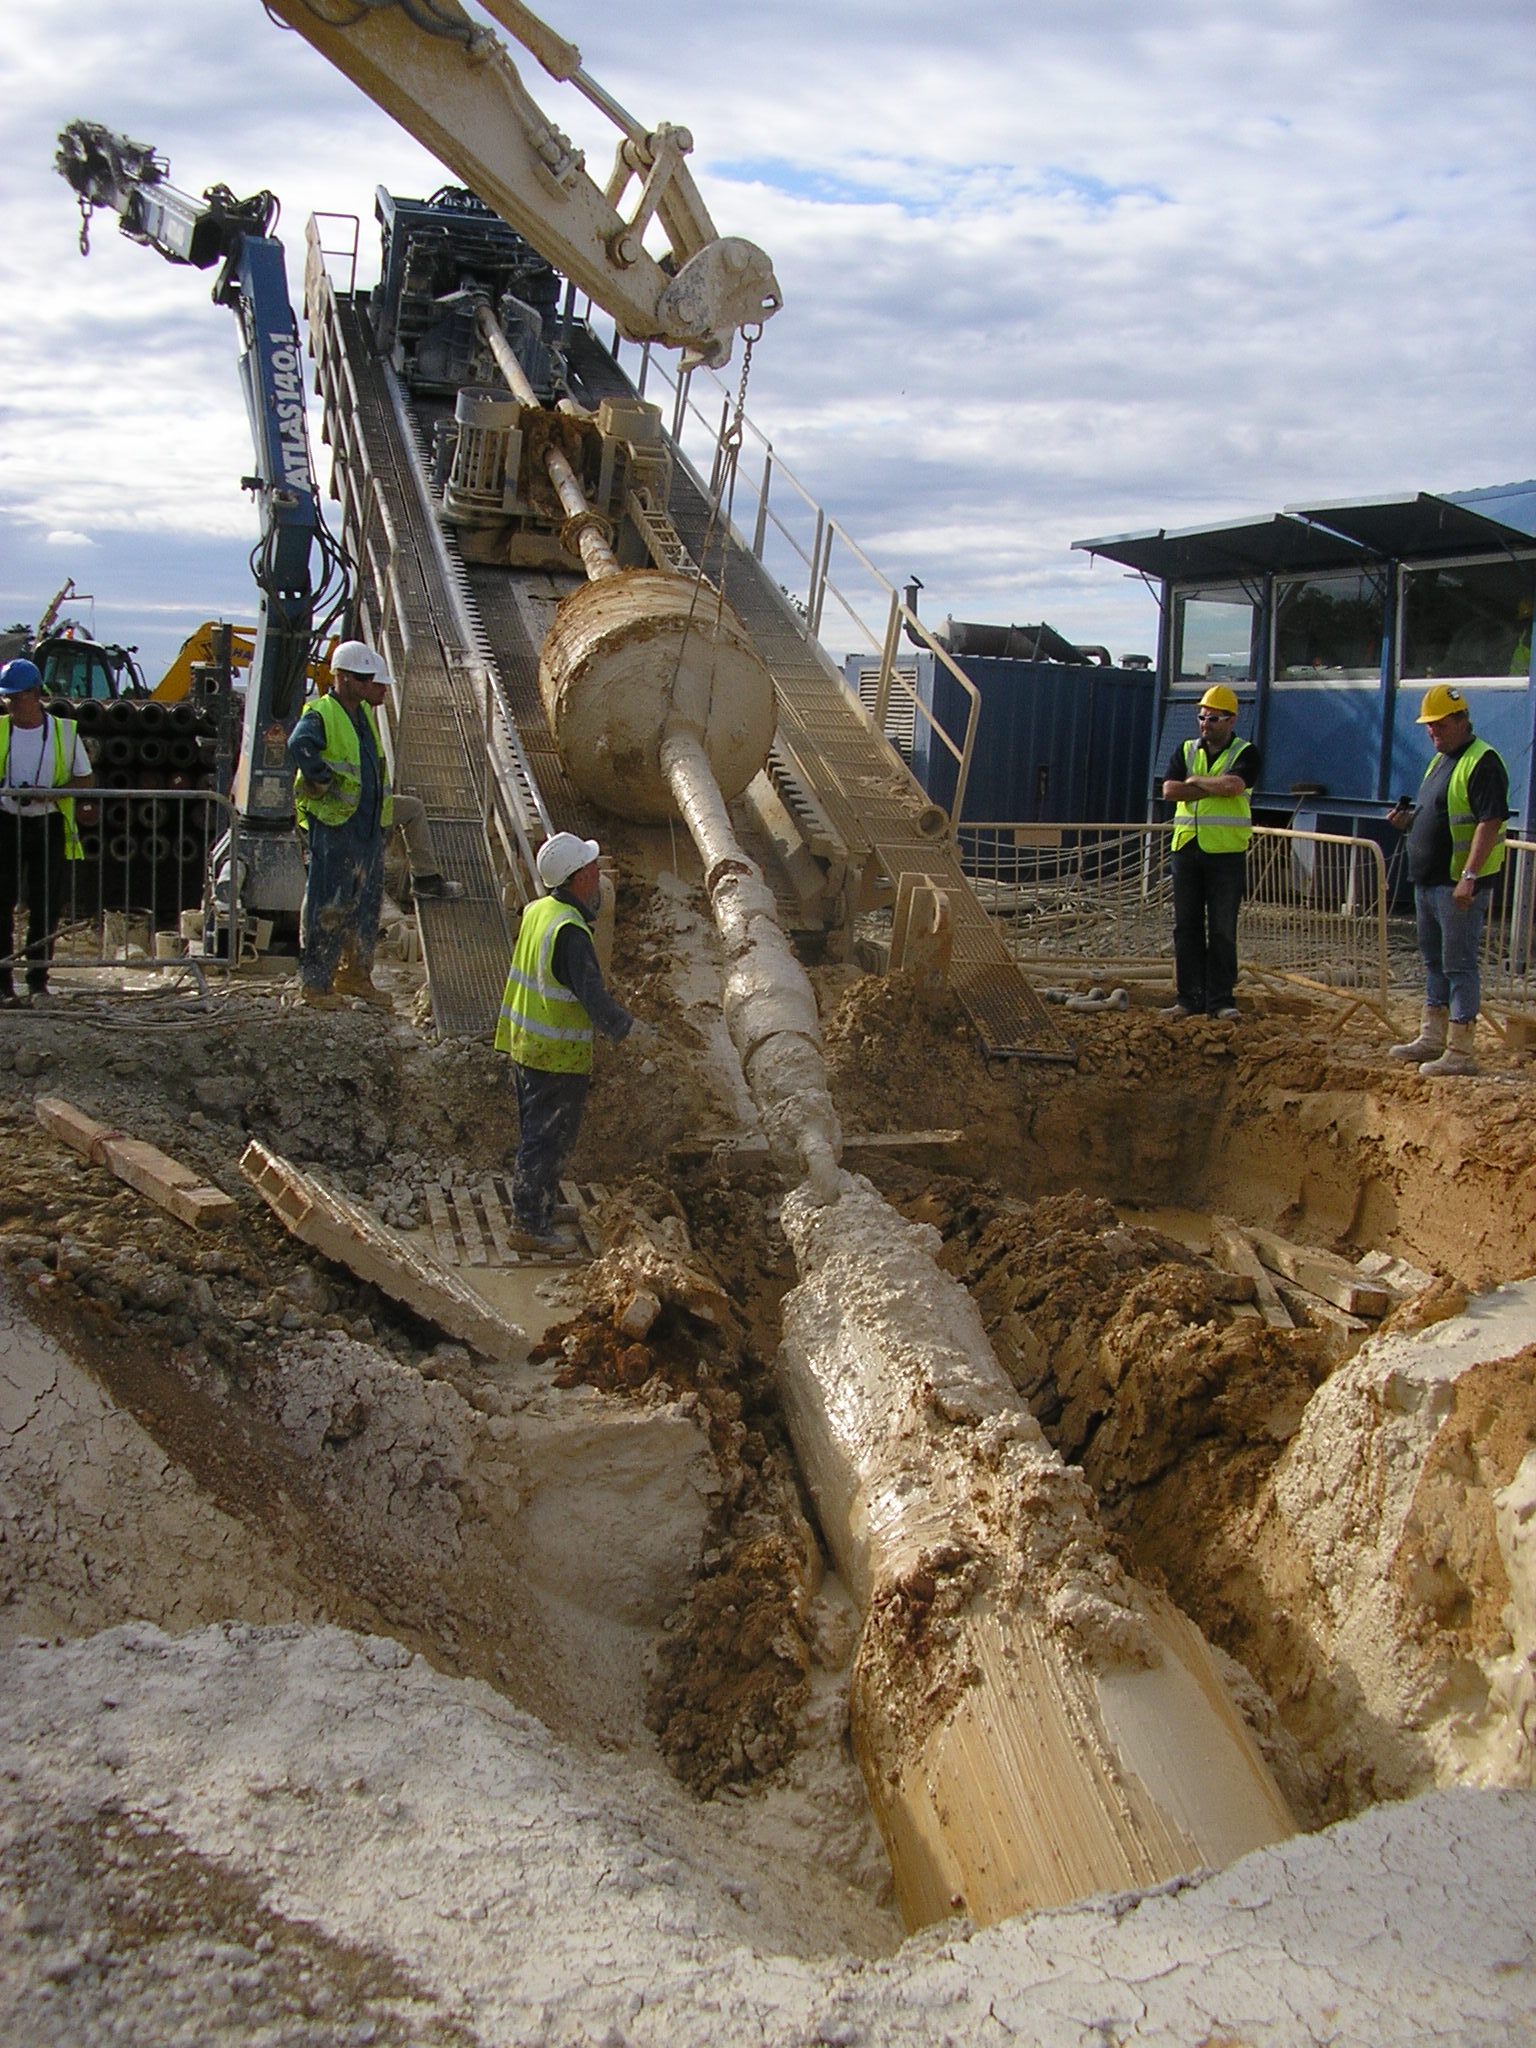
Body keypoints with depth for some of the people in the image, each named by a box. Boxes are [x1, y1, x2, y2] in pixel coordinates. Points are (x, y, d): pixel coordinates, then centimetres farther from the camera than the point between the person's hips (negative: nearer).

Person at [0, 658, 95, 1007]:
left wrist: (49, 792, -12)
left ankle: (38, 981, 12)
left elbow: (85, 780, 5)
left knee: (46, 907, 2)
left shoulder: (65, 731, 3)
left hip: (49, 825, 0)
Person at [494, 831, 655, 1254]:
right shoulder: (570, 931, -24)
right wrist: (629, 1029, -12)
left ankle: (533, 1210, 35)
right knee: (549, 1139, 1)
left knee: (536, 1133, 21)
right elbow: (593, 996, -25)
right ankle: (531, 1225, 9)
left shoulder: (536, 911, 4)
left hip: (522, 1045, 9)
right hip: (558, 1059, -9)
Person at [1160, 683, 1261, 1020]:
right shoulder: (1185, 750, 13)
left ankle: (1222, 999, 3)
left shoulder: (1245, 753, 2)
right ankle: (1189, 999, 10)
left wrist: (1195, 780, -5)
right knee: (1186, 927, 5)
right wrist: (1215, 788, -9)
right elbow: (1169, 790, -3)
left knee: (1223, 930, -1)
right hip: (1187, 849, 4)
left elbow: (1233, 785, -19)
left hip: (1226, 853, -4)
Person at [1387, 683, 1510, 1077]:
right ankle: (1432, 1039, 27)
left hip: (1459, 885, -10)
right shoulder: (1440, 760, 17)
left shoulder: (1482, 762, -14)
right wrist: (1408, 819, 7)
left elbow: (1490, 822, -22)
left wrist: (1469, 877, -28)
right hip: (1428, 881, 10)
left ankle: (1461, 1053, -3)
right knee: (1434, 961, 17)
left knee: (1459, 965, -7)